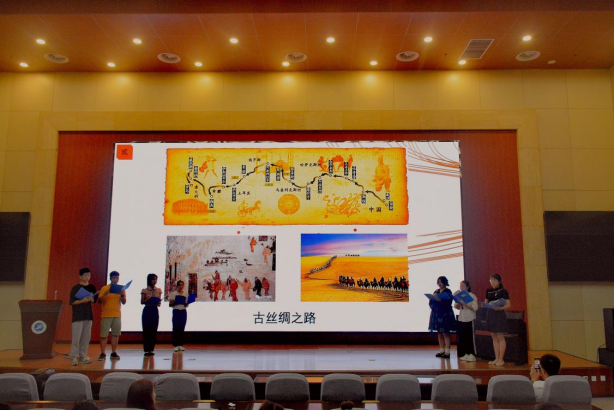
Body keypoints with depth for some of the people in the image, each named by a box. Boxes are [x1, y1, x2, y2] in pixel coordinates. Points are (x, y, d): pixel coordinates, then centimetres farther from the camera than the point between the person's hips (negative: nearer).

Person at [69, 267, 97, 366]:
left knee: (86, 337, 6)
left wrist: (91, 299, -9)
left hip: (88, 315, 5)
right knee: (76, 337, -7)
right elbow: (72, 302, -7)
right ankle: (74, 357, 0)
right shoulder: (75, 288, -4)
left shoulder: (92, 287, 10)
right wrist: (82, 300, -22)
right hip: (78, 316, -5)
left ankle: (83, 356, 14)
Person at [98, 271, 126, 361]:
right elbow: (99, 301, -6)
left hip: (117, 315, 3)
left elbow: (124, 302, 4)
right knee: (104, 335, -2)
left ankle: (114, 353, 9)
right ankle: (103, 353, 4)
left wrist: (122, 295, -14)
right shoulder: (104, 288, -1)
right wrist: (106, 294, -22)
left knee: (116, 334, 3)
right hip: (106, 315, -3)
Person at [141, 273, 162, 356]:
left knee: (154, 330, 2)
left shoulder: (159, 290, 7)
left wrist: (158, 303, -12)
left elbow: (159, 301, 10)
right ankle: (146, 350, 5)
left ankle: (151, 349, 10)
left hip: (155, 311, 3)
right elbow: (142, 302, -1)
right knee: (146, 330, -2)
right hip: (147, 311, -2)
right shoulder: (144, 290, -1)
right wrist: (147, 300, -19)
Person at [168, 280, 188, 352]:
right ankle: (175, 345, 3)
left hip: (183, 312, 3)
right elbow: (170, 304, 0)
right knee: (176, 328, -3)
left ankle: (181, 345, 10)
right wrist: (174, 302, -18)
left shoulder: (186, 294, 9)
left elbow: (186, 305, 11)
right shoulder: (173, 293, 1)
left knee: (182, 328, 4)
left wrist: (186, 303, -11)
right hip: (176, 312, -3)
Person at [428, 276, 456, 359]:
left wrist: (440, 300, -28)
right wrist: (433, 298, -7)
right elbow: (431, 302, 12)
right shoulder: (436, 291, 13)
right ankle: (442, 351, 17)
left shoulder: (448, 292, -4)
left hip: (445, 314, -6)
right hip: (437, 314, 6)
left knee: (446, 333, -4)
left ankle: (447, 352, -1)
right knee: (439, 333, 10)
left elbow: (448, 302, -16)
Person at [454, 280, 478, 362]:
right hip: (461, 319, 6)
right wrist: (457, 304, -6)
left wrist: (465, 304, -22)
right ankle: (465, 355, 16)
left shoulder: (472, 296, -6)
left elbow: (475, 308, -15)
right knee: (461, 338, 6)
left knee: (470, 338, -1)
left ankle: (471, 355, 8)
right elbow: (457, 307, 15)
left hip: (469, 320, -6)